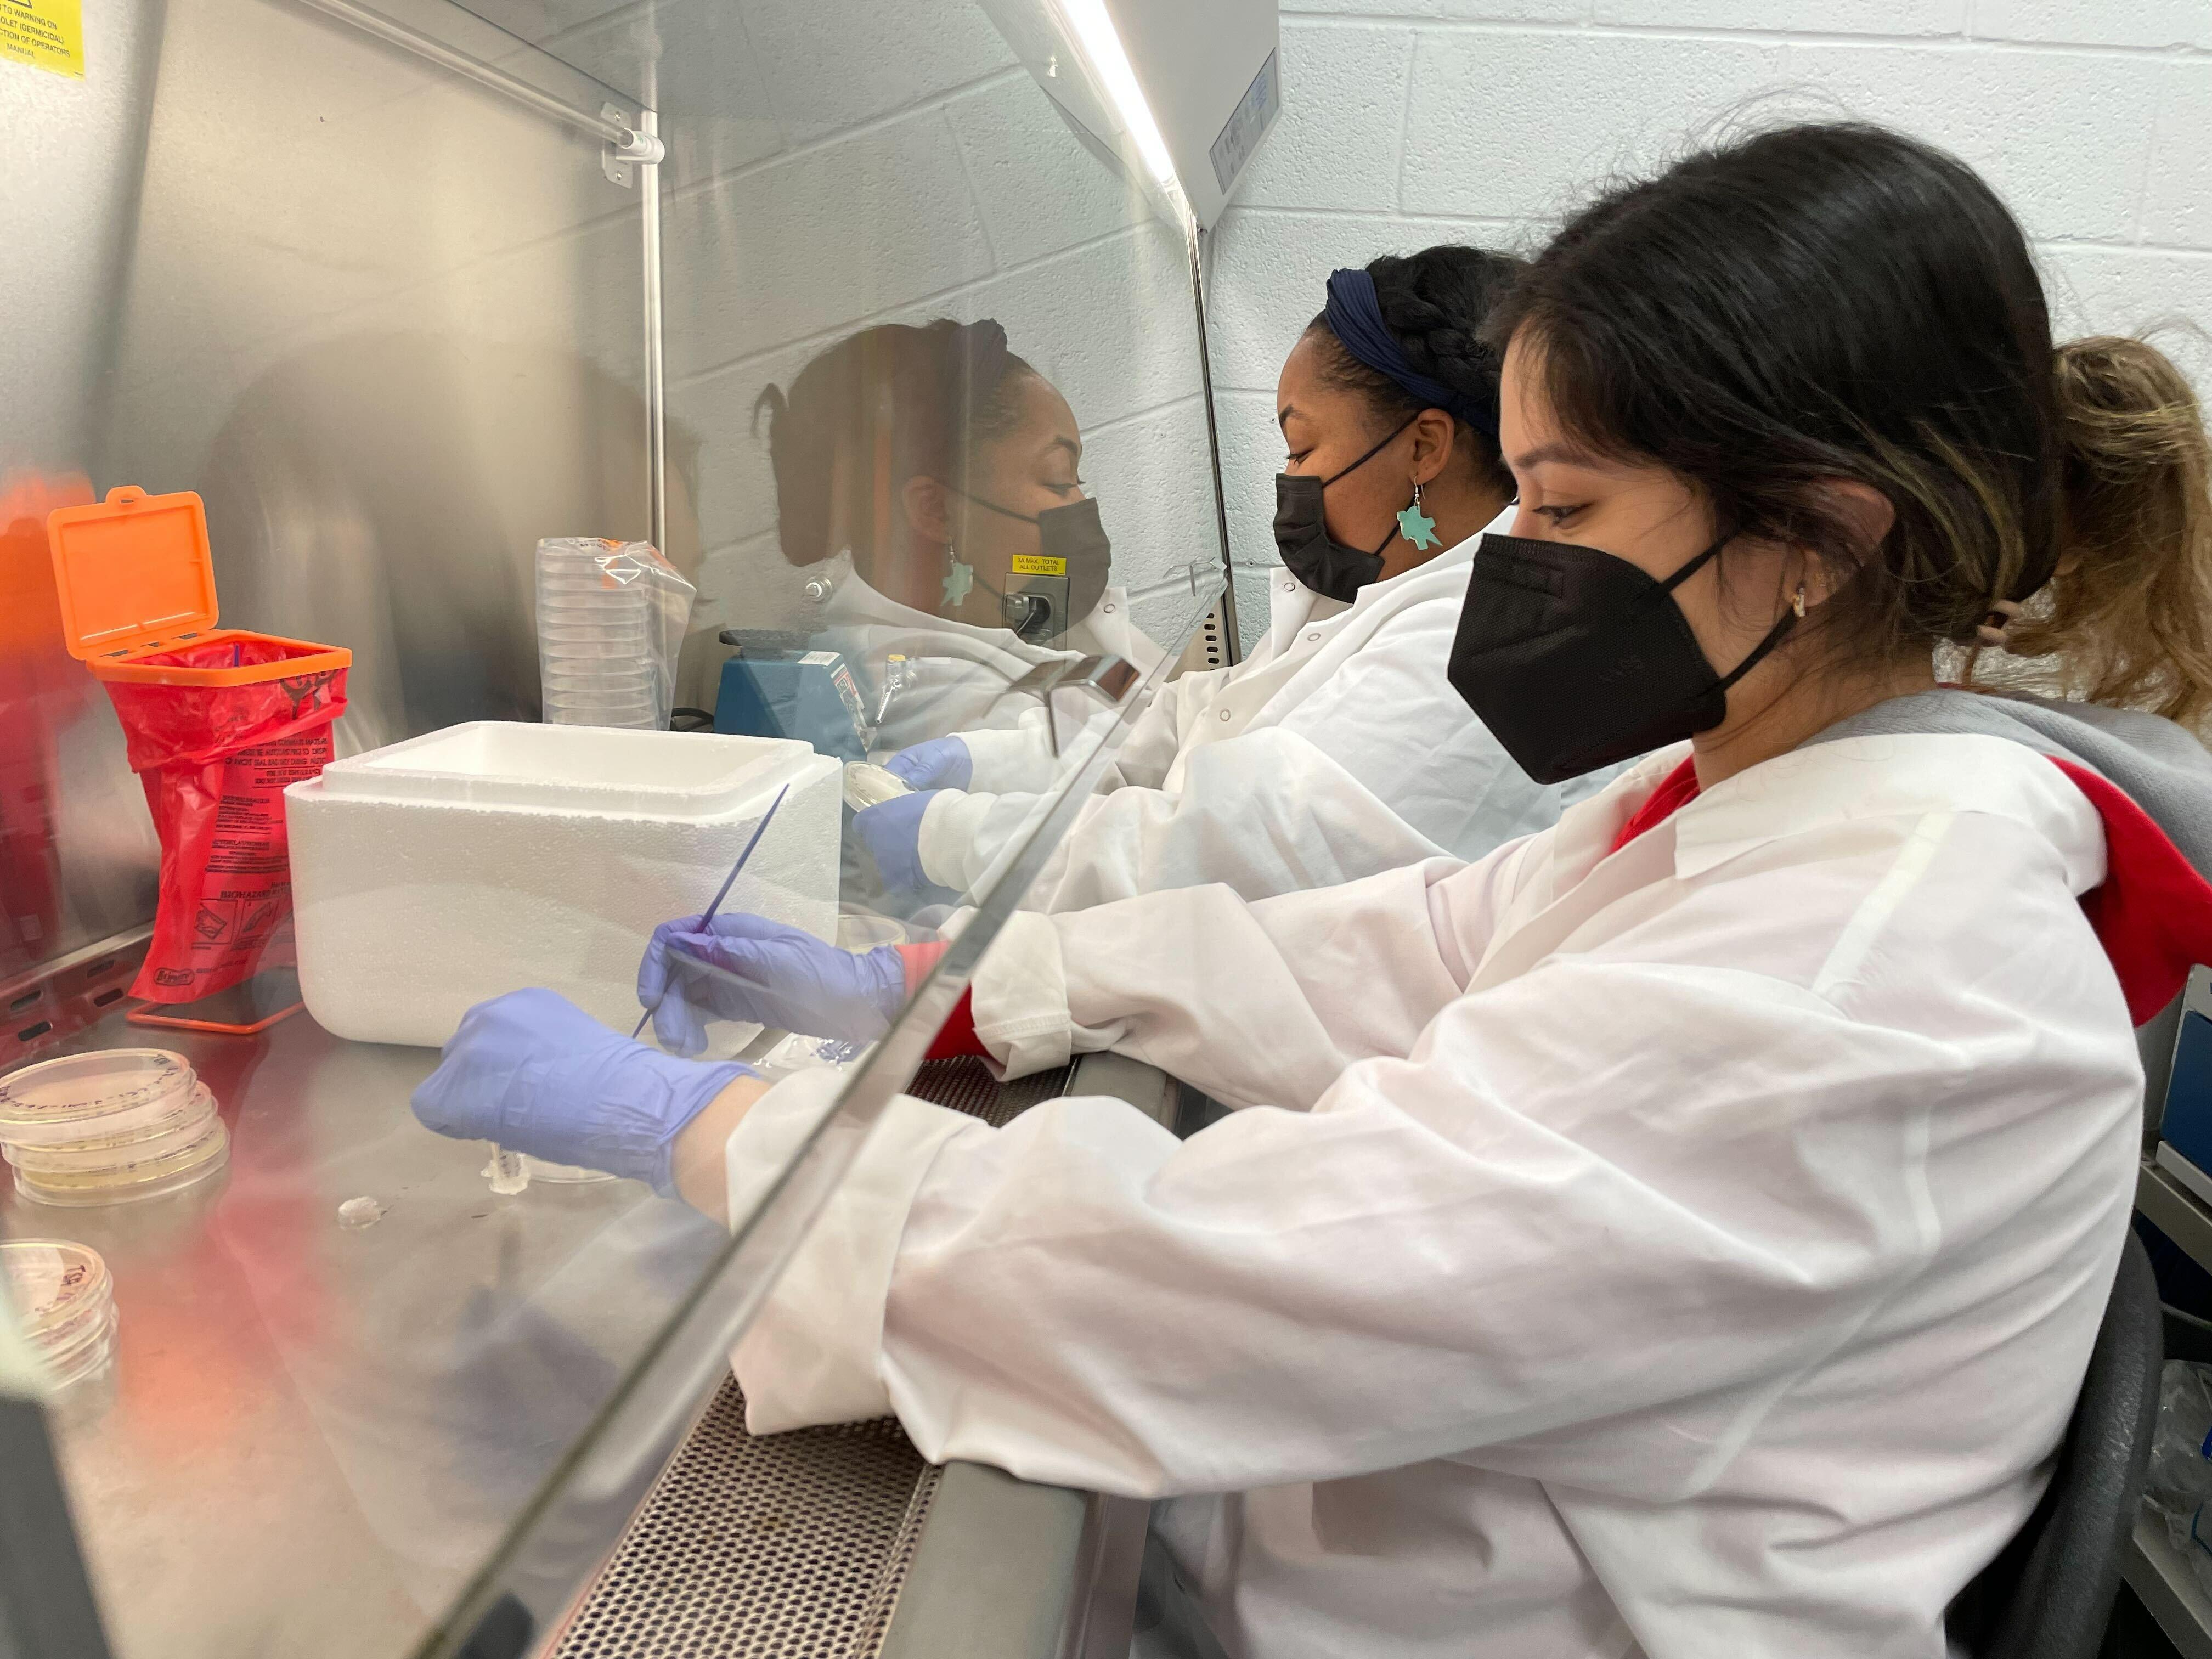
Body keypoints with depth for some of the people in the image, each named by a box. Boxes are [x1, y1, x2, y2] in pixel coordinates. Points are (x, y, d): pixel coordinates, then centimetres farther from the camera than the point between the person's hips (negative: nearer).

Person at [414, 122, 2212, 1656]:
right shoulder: (1760, 799, 1)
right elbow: (1393, 952, 2)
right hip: (1403, 1508, 7)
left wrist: (682, 1114, -24)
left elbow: (1246, 1268, -34)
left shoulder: (1881, 956, -29)